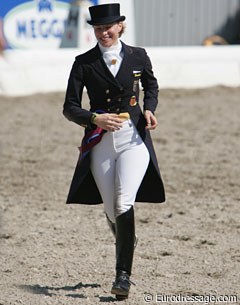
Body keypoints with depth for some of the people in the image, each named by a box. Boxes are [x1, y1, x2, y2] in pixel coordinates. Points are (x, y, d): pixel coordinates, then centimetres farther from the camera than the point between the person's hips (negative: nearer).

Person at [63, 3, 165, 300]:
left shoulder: (138, 56, 3)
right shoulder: (84, 63, -1)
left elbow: (151, 86, 22)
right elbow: (70, 108, -1)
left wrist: (149, 109, 3)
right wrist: (95, 118, -19)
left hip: (133, 139, -1)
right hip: (100, 142, 1)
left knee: (124, 204, -19)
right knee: (112, 213, 10)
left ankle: (123, 275, -18)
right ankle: (127, 242, 45)